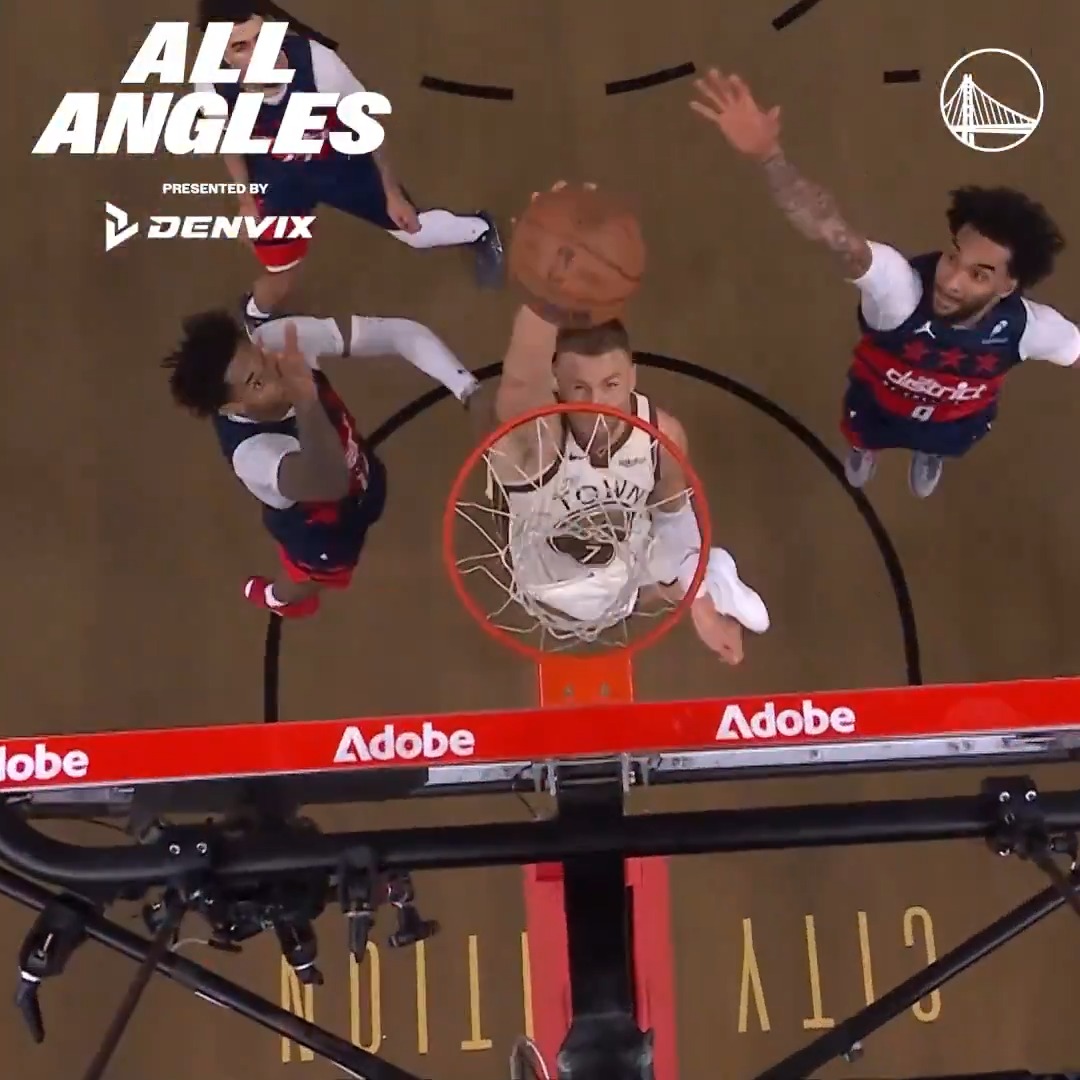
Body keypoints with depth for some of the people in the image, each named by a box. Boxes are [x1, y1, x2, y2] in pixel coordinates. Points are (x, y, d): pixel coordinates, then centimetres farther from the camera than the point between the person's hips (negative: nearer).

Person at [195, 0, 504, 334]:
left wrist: (392, 192, -9)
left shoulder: (317, 61, -40)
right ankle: (253, 322, 47)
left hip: (340, 162, 0)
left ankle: (480, 230, 53)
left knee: (412, 228, 16)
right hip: (276, 178, 1)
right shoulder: (213, 89, -33)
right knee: (280, 277, 7)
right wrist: (245, 200, 4)